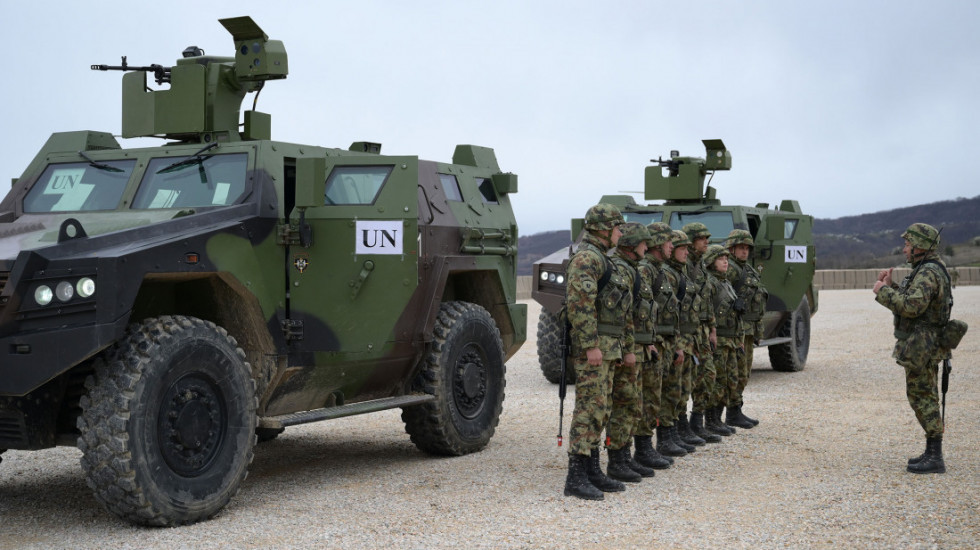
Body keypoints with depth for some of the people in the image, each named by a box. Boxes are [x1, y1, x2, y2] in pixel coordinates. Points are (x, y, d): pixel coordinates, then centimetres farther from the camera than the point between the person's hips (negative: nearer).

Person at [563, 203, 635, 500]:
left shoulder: (602, 259, 21)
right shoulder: (587, 257, -12)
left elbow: (622, 309, 25)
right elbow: (580, 302, -22)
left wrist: (627, 347, 23)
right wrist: (590, 345, -25)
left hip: (607, 348, 10)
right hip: (592, 347, -10)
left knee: (599, 410, 12)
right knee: (589, 409, -10)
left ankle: (592, 471, 19)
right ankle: (576, 478, -9)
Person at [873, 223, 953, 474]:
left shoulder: (928, 273, -19)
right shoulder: (928, 270, 15)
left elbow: (912, 306, -31)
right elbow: (911, 303, 20)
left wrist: (883, 291, -19)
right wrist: (890, 286, 11)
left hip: (921, 347, -11)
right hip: (922, 347, 11)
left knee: (923, 399, -6)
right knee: (924, 398, 16)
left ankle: (935, 459, -3)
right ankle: (932, 453, 23)